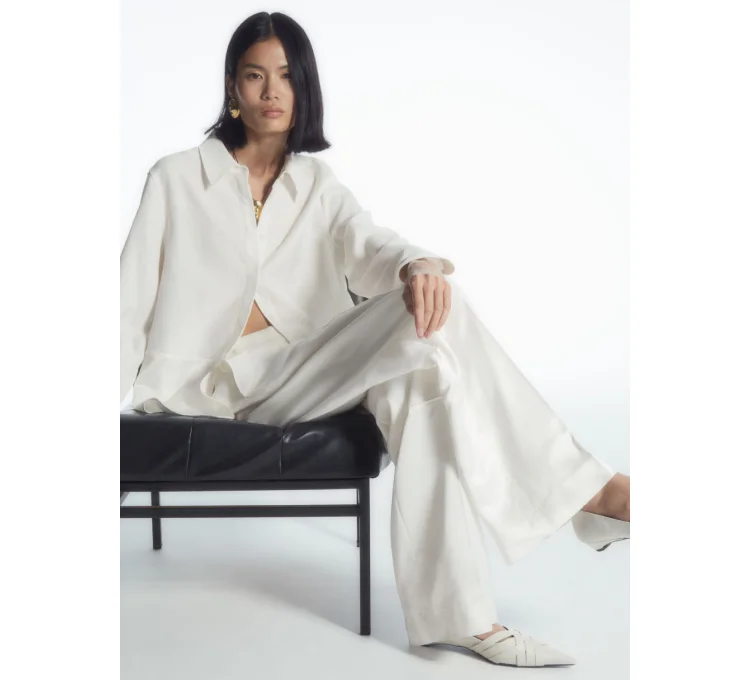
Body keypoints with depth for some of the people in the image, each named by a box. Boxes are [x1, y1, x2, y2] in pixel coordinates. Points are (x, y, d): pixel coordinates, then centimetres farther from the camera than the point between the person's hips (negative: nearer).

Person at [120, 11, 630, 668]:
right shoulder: (176, 179, 7)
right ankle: (585, 489, -26)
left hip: (304, 382, 4)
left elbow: (368, 244, -6)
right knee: (423, 326, -26)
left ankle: (460, 614, -32)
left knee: (417, 377, -30)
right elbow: (131, 306, 3)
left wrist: (417, 263, -31)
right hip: (213, 388, -4)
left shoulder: (319, 185, 15)